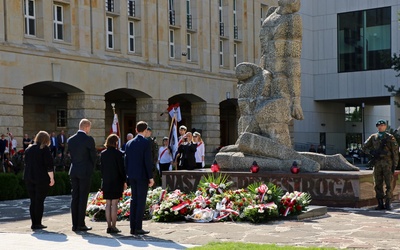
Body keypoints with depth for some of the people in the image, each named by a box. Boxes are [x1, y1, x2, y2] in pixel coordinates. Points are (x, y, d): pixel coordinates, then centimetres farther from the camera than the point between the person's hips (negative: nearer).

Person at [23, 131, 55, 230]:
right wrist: (51, 178, -9)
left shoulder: (28, 149, 13)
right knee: (39, 201, -2)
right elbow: (49, 165, -13)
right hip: (42, 179, -6)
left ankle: (34, 223, 9)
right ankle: (37, 223, -3)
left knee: (33, 201, 9)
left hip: (29, 178, 6)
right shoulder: (44, 149, -7)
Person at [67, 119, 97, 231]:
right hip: (85, 171, -5)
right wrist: (91, 168, 10)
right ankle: (81, 224, 0)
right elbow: (93, 156, -5)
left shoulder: (70, 140, 6)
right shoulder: (89, 139, -11)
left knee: (74, 198, 8)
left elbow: (71, 155, 10)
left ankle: (74, 224, 10)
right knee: (83, 198, -1)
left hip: (73, 171, 5)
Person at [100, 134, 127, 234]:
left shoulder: (103, 154, 5)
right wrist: (124, 181, -1)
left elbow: (101, 168, 9)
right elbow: (121, 168, -9)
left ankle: (109, 226, 9)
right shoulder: (118, 153, -10)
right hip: (116, 182, -5)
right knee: (114, 204, -2)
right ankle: (113, 226, -2)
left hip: (106, 182, 5)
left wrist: (103, 179, 16)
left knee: (108, 204, 8)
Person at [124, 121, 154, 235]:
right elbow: (148, 161, -13)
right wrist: (151, 177, -9)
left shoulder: (129, 143, 9)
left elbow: (126, 160, 11)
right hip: (142, 175, -6)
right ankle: (138, 228, -3)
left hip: (132, 176, 6)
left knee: (134, 200, 12)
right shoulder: (146, 142, -10)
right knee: (141, 201, -2)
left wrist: (128, 175, 17)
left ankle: (132, 227, 12)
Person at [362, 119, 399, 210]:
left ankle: (388, 204, 2)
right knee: (377, 185, 3)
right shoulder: (373, 137, 11)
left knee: (389, 184, -4)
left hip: (387, 163, -3)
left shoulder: (390, 138, 3)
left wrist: (395, 165, -5)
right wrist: (372, 152, -4)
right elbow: (364, 147, 15)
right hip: (377, 163, 3)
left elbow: (395, 152, 1)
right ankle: (380, 204, 8)